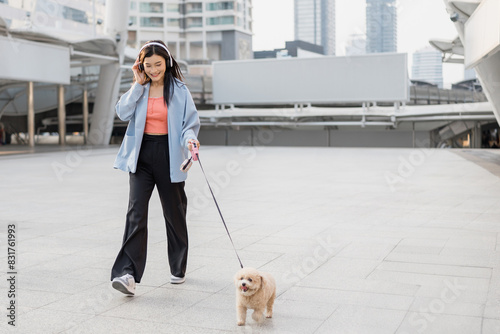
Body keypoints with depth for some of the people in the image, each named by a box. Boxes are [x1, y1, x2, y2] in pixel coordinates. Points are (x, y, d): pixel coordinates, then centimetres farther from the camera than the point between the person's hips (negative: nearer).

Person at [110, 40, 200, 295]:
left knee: (174, 212, 9)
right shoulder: (139, 89, 7)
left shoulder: (179, 90, -1)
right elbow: (123, 112, -7)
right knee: (136, 211, -10)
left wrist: (190, 139, -24)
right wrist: (138, 84, -8)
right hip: (142, 154, 1)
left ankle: (178, 268, 27)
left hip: (168, 155, -1)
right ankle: (127, 273, -13)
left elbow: (190, 123, -3)